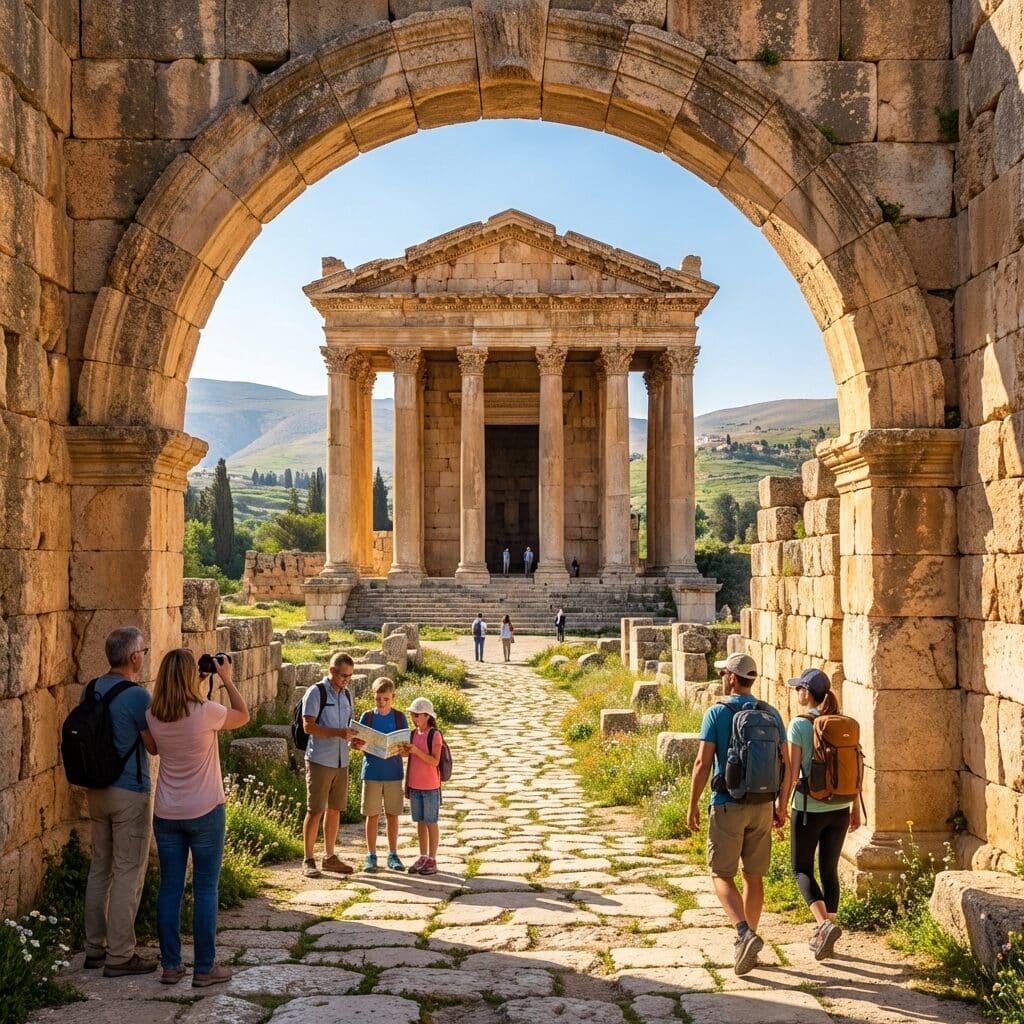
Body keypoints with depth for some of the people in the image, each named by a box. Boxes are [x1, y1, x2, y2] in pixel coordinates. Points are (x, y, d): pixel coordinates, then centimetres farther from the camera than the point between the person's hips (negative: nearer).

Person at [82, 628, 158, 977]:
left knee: (100, 867, 15)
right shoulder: (137, 695, -18)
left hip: (96, 789, 8)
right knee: (128, 874, 0)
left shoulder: (90, 690, 5)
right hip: (129, 793, -8)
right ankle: (119, 956, 5)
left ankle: (95, 948, 22)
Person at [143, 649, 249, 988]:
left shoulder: (153, 717, -5)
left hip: (166, 815, 4)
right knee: (205, 889, 4)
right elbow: (244, 715, 2)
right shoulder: (206, 712, -17)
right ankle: (204, 969, 9)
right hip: (205, 813, -4)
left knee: (169, 888, 11)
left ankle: (170, 966, 17)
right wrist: (226, 679, 7)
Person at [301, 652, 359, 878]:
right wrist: (338, 732, -24)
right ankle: (308, 860, 4)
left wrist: (354, 737, -1)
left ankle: (329, 857, 22)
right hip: (320, 760, -7)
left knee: (335, 809, 12)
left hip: (341, 761, 7)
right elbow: (308, 725, -15)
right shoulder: (316, 692, -9)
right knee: (315, 810, -4)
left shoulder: (346, 694, 13)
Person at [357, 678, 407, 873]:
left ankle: (392, 855, 16)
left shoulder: (399, 717, 2)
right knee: (372, 814, 3)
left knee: (392, 814, 7)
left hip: (394, 772, 0)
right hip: (372, 772, 0)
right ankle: (371, 855, 13)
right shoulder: (367, 717, 2)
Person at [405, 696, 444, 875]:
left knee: (431, 822, 2)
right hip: (414, 785, 6)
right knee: (420, 822, 12)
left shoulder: (435, 735, -11)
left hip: (430, 786, -6)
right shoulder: (413, 734, 7)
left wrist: (417, 751, -26)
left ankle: (432, 860, 9)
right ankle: (423, 857, 21)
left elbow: (435, 761, -17)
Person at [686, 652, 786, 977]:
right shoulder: (771, 713, 4)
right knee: (754, 877, 13)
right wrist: (781, 805, 15)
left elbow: (703, 762, -12)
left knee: (722, 876, 4)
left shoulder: (717, 713, -9)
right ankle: (747, 943, 19)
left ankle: (745, 934, -16)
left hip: (727, 806, -4)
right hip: (762, 806, 4)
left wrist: (692, 805, -3)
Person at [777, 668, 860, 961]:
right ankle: (825, 936, 20)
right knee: (829, 869, 15)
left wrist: (780, 807, -4)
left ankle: (825, 924, -11)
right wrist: (855, 807, 15)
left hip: (809, 808, -5)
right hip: (839, 808, 5)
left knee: (801, 868, 9)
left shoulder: (800, 725, -13)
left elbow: (791, 772, -13)